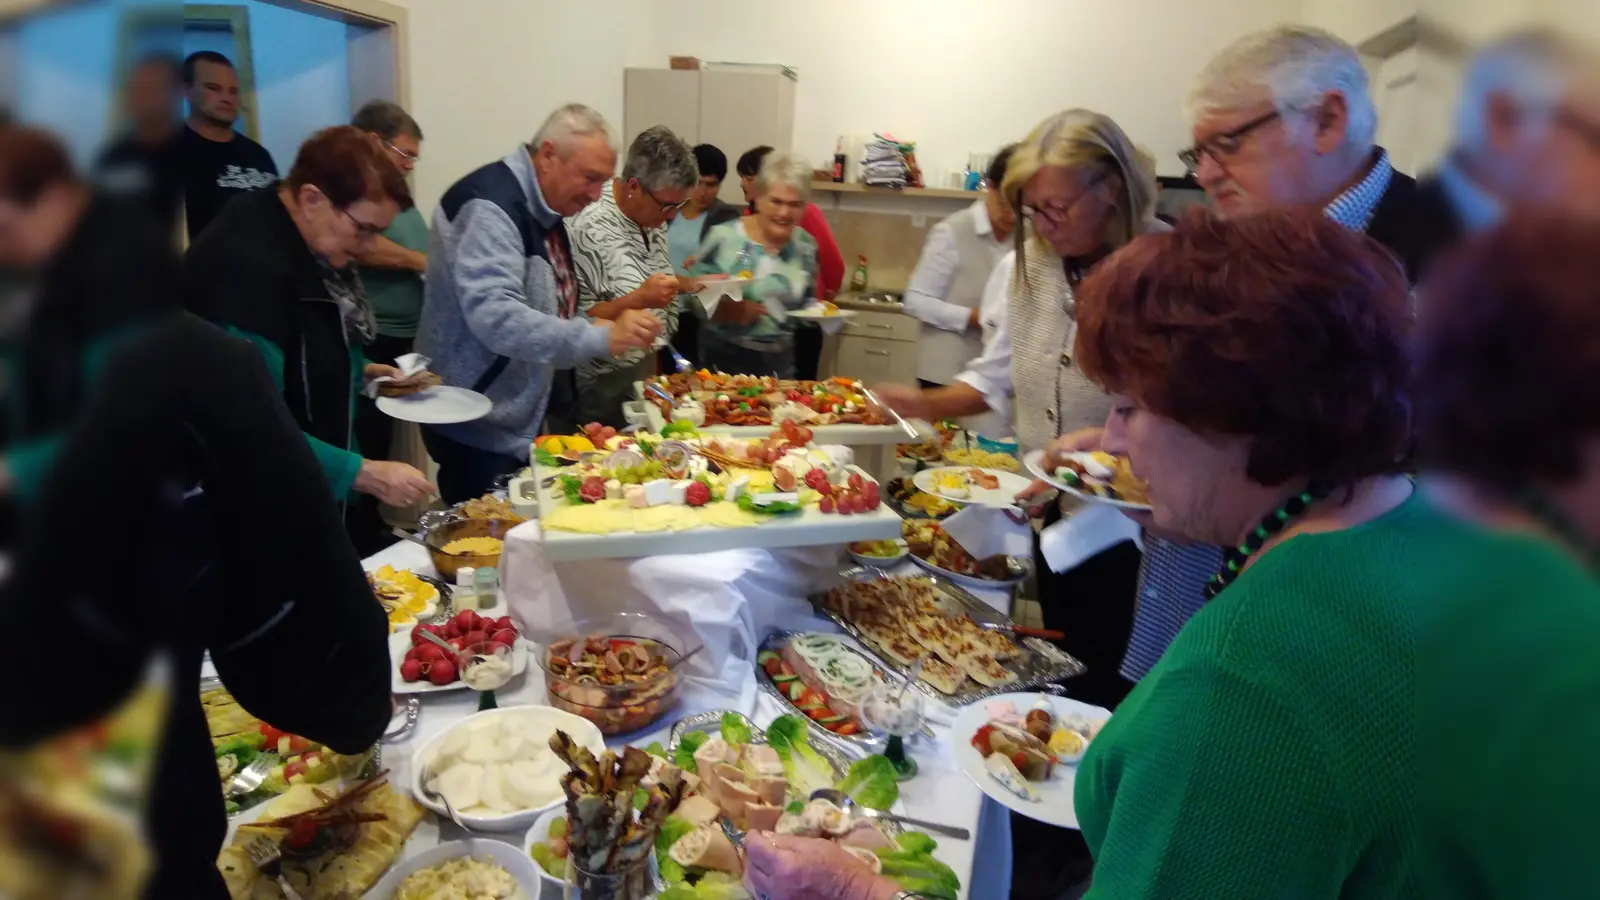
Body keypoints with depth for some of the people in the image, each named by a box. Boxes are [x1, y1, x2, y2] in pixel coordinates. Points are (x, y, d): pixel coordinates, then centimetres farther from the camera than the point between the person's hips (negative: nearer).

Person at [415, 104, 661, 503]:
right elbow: (496, 319, -33)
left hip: (526, 419, 9)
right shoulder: (491, 207, -20)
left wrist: (593, 327, 2)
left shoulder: (542, 207, 9)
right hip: (480, 427, -9)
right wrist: (601, 337, -36)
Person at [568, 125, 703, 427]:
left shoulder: (652, 218, 4)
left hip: (657, 374, 8)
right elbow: (578, 320, -20)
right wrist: (639, 299, -30)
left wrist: (690, 284, 3)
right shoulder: (590, 231, -20)